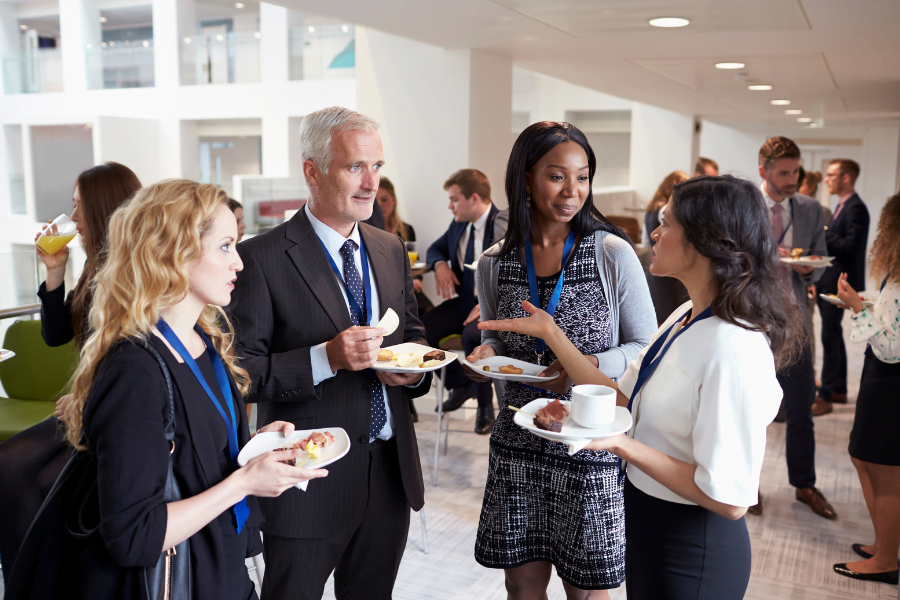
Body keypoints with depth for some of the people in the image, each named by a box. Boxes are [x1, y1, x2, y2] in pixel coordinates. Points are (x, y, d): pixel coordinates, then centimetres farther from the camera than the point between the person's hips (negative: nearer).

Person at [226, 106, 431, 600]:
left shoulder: (391, 249, 7)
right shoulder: (262, 259, -13)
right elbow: (240, 373, -16)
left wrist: (413, 368, -4)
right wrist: (326, 359, -27)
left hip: (391, 472, 6)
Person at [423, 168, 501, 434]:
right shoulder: (459, 223, 8)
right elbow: (435, 248, 24)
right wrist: (440, 264, -2)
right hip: (463, 300, 7)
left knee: (472, 335, -37)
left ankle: (485, 404, -11)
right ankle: (459, 385, 11)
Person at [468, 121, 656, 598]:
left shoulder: (613, 254, -8)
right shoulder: (494, 264, 2)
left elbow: (644, 347, -3)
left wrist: (591, 366, -21)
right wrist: (487, 354, -8)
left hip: (590, 441, -3)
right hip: (517, 442, 3)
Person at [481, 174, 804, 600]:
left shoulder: (734, 349, -28)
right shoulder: (685, 318, 1)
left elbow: (728, 499, -26)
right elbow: (620, 401, 1)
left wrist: (625, 447, -26)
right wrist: (551, 333, 2)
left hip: (690, 554, -8)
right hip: (647, 526, 8)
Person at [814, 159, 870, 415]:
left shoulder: (856, 208, -16)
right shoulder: (842, 206, 14)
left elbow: (851, 246, -23)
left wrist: (823, 233, -18)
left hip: (839, 283, -10)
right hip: (828, 281, 10)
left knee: (830, 337, -6)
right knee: (834, 336, 16)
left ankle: (825, 397, -1)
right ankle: (839, 389, 27)